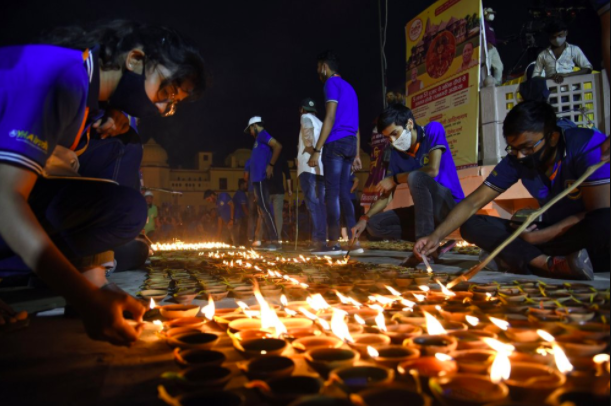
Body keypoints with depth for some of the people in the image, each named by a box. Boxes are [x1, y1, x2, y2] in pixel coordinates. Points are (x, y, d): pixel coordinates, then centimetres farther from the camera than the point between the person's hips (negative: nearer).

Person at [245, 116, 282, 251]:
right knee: (262, 209, 9)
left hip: (261, 178, -10)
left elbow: (278, 146, -19)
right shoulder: (260, 138, 24)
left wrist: (270, 165, -18)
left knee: (264, 208, -14)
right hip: (258, 179, 10)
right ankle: (272, 240, 10)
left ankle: (274, 241, -16)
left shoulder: (262, 134, -3)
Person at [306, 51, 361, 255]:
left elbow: (330, 119, -14)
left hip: (336, 143, -8)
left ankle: (333, 243, -11)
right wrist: (356, 155, 20)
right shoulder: (349, 87, 26)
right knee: (343, 192, 8)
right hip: (350, 144, 8)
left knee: (332, 192, -9)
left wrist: (316, 150, -17)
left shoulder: (332, 84, -1)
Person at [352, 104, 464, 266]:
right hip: (424, 209, 7)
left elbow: (432, 170, -25)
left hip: (450, 205, -6)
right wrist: (365, 218, -12)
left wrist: (395, 179, -15)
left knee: (415, 177, -33)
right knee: (374, 224, -7)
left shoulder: (433, 130, -10)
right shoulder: (396, 153, 4)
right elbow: (386, 195, 3)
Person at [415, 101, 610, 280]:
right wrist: (437, 235, -21)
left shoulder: (589, 146, -20)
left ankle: (519, 259, -26)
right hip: (553, 233, 5)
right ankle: (556, 265, -28)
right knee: (471, 225, -13)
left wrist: (538, 237, -24)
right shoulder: (515, 160, -7)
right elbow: (473, 202, -8)